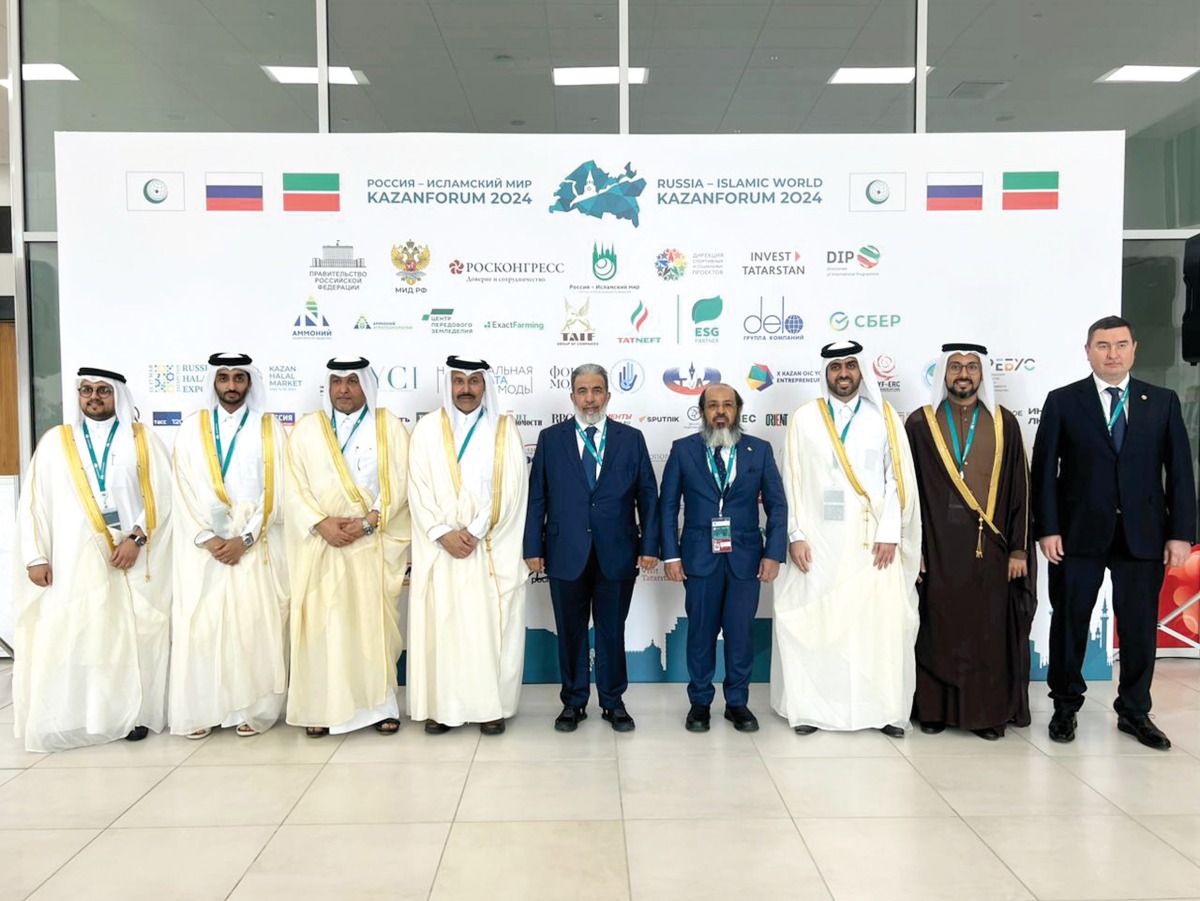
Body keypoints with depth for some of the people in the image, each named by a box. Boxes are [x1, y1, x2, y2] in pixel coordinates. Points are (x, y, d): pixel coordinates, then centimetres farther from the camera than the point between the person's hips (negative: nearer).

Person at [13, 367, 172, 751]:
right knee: (68, 637, -1)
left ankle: (133, 712, 10)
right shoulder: (55, 442, 9)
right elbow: (33, 502, 6)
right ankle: (72, 719, 9)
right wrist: (35, 557, -3)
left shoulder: (144, 440, 6)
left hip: (133, 558, -1)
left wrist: (137, 536, -13)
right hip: (74, 560, 1)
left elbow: (162, 495, 0)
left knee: (133, 634, 1)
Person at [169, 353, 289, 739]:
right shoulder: (192, 428, 9)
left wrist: (244, 539, -11)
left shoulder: (270, 429, 5)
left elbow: (274, 491, -2)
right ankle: (201, 711, 10)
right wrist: (208, 538, -9)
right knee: (200, 626, 0)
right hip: (203, 544, 1)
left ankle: (251, 709, 7)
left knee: (254, 623, -1)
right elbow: (184, 490, 2)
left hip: (255, 544, -1)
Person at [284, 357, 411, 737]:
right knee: (321, 624, 1)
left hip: (374, 546, -1)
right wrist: (322, 523, -12)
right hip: (321, 545, 1)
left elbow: (399, 483, -1)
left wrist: (367, 521, -13)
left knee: (374, 623, 2)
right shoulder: (306, 428, 9)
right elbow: (294, 487, 2)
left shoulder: (389, 427, 5)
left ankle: (380, 704, 12)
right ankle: (323, 707, 10)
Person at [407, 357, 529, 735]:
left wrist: (475, 531, -12)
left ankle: (491, 706, 12)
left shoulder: (505, 430, 4)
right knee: (440, 626, 4)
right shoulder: (428, 428, 6)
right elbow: (419, 488, 0)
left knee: (490, 627, 2)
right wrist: (443, 533, -12)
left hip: (492, 549, -1)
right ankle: (442, 705, 14)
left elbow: (510, 489, -4)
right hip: (439, 547, 1)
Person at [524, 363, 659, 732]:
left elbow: (648, 495, 5)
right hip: (566, 553, 0)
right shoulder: (550, 439, 4)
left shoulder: (631, 439, 5)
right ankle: (574, 702, 25)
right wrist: (533, 547, -2)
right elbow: (537, 497, 3)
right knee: (570, 631, 10)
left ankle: (613, 702, 25)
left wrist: (649, 545, -2)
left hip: (616, 553, 0)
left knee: (612, 630, 9)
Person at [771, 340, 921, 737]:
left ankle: (884, 709, 14)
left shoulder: (884, 417, 5)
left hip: (873, 540, 1)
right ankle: (810, 707, 13)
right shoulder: (804, 418, 4)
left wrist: (890, 533, -7)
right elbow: (792, 479, 3)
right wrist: (795, 535, -4)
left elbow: (899, 477, 2)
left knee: (879, 621, 2)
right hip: (819, 539, 0)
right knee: (815, 622, 2)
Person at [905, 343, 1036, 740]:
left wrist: (1019, 548, 0)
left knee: (989, 631, 6)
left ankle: (989, 711, 20)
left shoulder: (1003, 423, 5)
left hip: (990, 547, 1)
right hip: (938, 548, -1)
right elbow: (908, 489, 1)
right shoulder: (921, 423, 1)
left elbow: (1019, 488, 5)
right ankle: (935, 708, 19)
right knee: (939, 630, 6)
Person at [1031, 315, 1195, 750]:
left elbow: (1179, 470, 5)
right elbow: (1044, 469, -2)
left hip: (1143, 535, 2)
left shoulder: (1163, 402, 7)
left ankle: (1134, 711, 25)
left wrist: (1181, 532, -2)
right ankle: (1066, 705, 24)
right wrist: (1047, 528, -8)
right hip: (1078, 533, -1)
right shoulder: (1062, 401, 1)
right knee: (1070, 622, 8)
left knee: (1140, 626, 8)